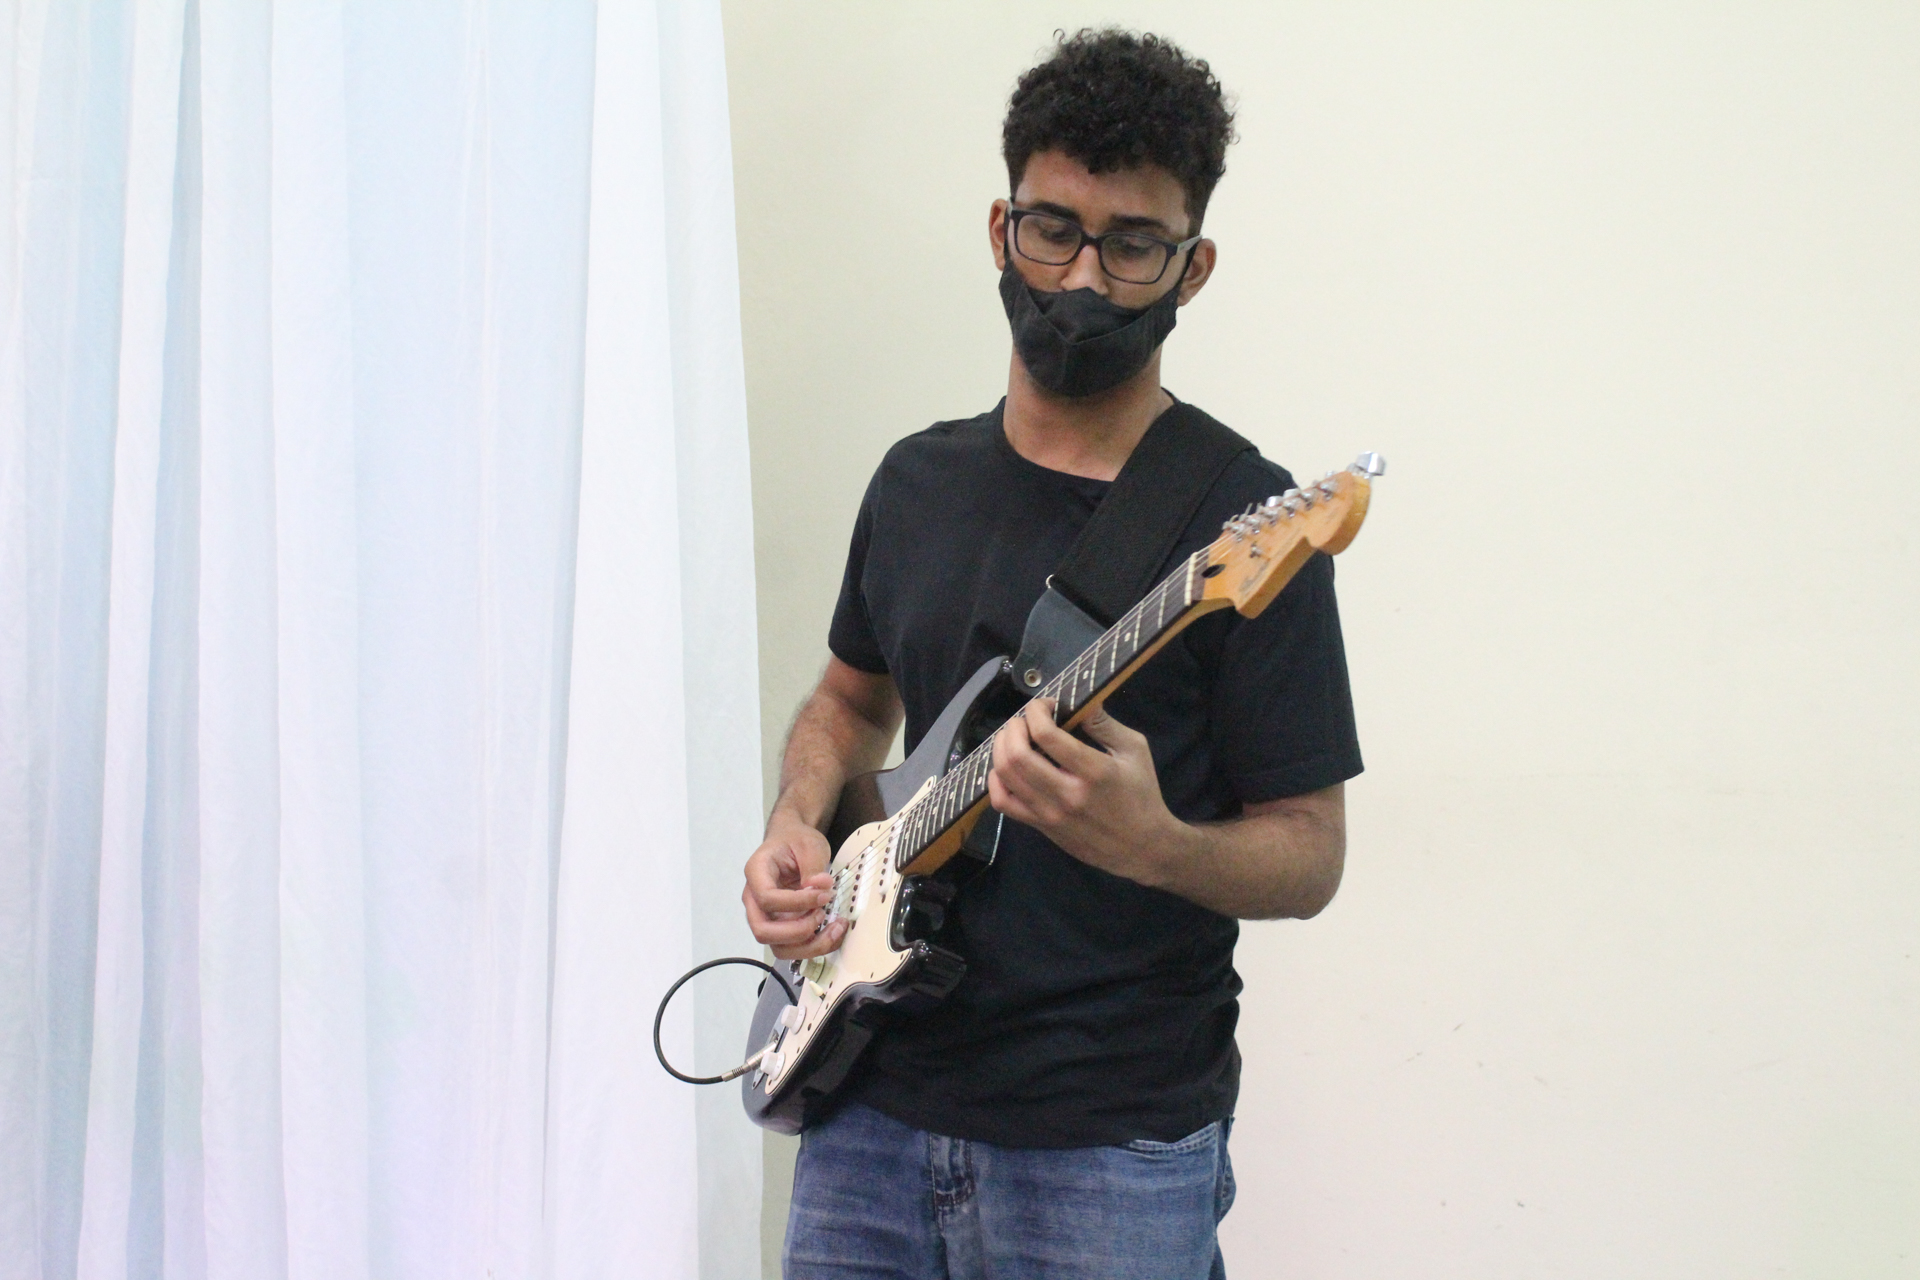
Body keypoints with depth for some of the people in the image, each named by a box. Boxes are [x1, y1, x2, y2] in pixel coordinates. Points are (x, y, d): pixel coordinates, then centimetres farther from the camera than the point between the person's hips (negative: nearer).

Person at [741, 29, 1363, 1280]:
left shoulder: (1238, 518, -9)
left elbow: (1309, 856, -8)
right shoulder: (919, 481, 9)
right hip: (872, 1108, 5)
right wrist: (797, 827, 5)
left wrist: (1154, 845, -27)